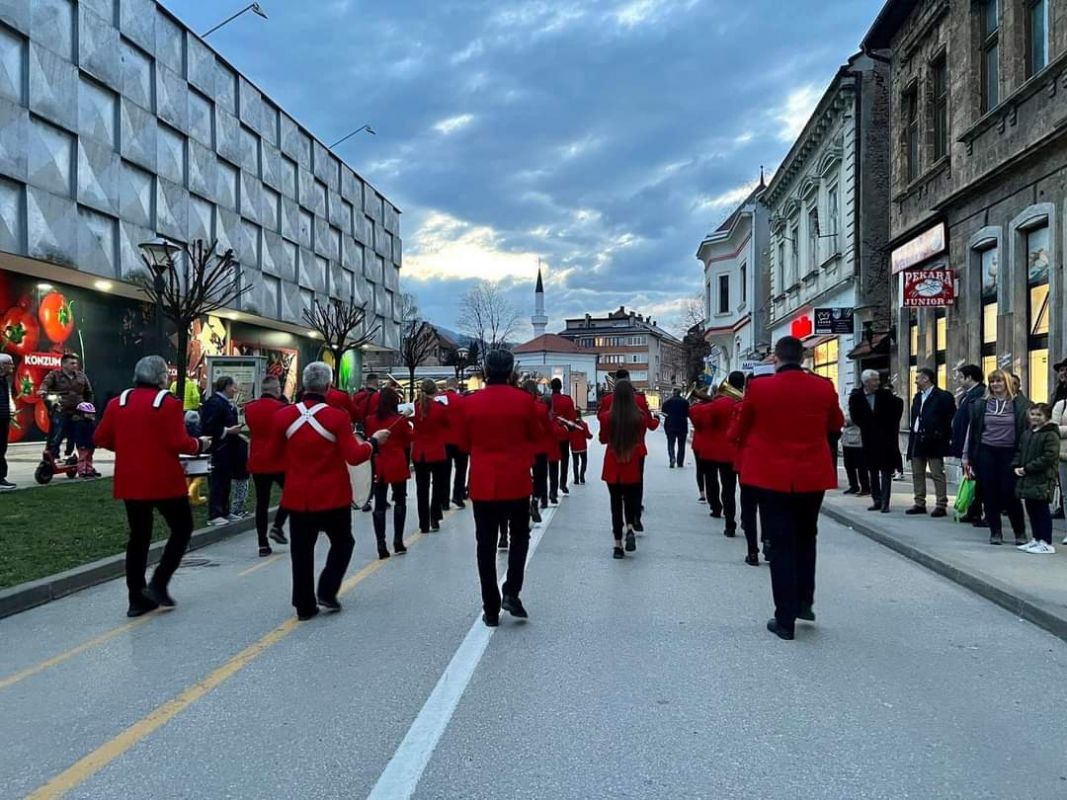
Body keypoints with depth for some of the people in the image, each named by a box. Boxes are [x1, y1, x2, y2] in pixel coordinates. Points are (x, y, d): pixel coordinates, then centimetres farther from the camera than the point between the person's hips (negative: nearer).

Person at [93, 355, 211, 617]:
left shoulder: (117, 403, 5)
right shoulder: (169, 403, -11)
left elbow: (100, 439, 7)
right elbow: (179, 443, -16)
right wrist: (200, 444, 3)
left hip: (131, 482, 6)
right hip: (164, 481, -5)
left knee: (138, 537, 13)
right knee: (182, 529, 12)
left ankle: (137, 599, 15)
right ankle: (158, 584, 2)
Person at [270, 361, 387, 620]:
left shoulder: (283, 416, -4)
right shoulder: (338, 417, -15)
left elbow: (276, 453, 8)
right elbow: (354, 456, -14)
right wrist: (374, 441, 1)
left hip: (298, 496, 3)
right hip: (332, 496, -3)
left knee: (302, 550, 11)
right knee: (342, 543, 17)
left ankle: (305, 605, 14)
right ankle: (327, 592, 9)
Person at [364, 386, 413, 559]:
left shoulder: (370, 420, -2)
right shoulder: (401, 420, -9)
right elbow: (408, 441, 3)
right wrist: (407, 424, 13)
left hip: (378, 467, 2)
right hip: (397, 466, -2)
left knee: (379, 505, 5)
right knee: (400, 501, 13)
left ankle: (381, 545, -1)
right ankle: (398, 541, 9)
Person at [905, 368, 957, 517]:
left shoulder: (943, 396, -7)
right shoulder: (918, 397, 15)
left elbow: (951, 419, -9)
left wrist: (947, 438, -12)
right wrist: (912, 437, 10)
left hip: (933, 442, -8)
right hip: (917, 441, 8)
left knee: (937, 475, -2)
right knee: (917, 474, 11)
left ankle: (941, 506, 2)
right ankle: (920, 504, 18)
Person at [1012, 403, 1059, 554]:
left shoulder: (1051, 435, -11)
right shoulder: (1027, 433, 14)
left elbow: (1048, 457, -18)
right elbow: (1019, 452, 20)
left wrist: (1027, 468, -18)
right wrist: (1016, 466, 2)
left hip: (1042, 481, -8)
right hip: (1026, 479, 8)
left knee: (1042, 511, -3)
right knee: (1031, 510, 14)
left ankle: (1046, 543, 3)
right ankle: (1036, 539, 24)